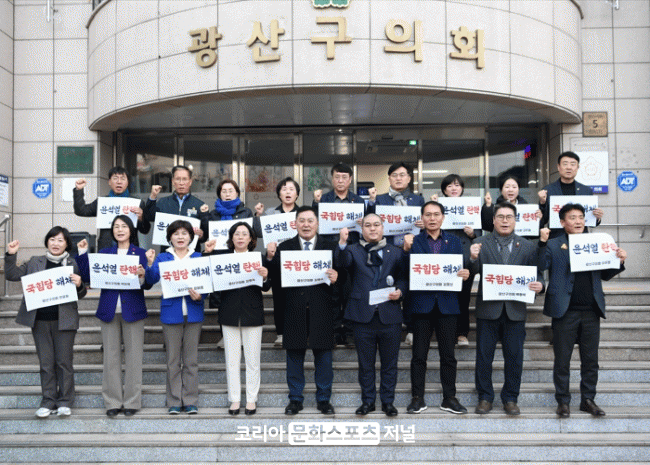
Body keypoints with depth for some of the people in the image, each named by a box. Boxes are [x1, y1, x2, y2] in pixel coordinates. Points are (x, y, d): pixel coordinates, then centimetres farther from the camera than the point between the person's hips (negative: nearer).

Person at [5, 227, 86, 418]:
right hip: (40, 320, 3)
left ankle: (65, 402, 12)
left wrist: (79, 285, -19)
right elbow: (12, 275, 9)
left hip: (64, 320, -2)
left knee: (64, 362, 3)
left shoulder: (74, 264, 2)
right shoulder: (35, 262, 10)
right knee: (46, 363, 8)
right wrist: (11, 255, -4)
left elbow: (81, 294, 3)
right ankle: (49, 401, 15)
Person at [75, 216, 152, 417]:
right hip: (109, 310, 2)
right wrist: (82, 253, -4)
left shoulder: (141, 253, 5)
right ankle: (112, 402, 13)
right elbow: (88, 277, 1)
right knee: (111, 356, 4)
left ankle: (132, 402, 10)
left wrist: (142, 276, -24)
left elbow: (148, 284, -4)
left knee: (133, 356, 1)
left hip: (132, 310, -2)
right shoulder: (104, 253, 13)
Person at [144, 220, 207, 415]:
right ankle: (174, 402, 12)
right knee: (173, 360, 4)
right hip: (171, 313, 0)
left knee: (191, 359, 5)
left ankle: (191, 401, 12)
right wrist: (149, 265, -28)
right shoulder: (163, 258, 5)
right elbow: (151, 279, -9)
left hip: (193, 313, 1)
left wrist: (200, 296, -15)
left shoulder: (199, 258, 7)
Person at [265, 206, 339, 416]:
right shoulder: (284, 248, 5)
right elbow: (275, 278, -2)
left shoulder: (330, 247, 6)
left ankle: (323, 399, 22)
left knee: (323, 357, 8)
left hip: (321, 311, 0)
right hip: (294, 311, 0)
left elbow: (337, 274, 2)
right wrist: (270, 259, -17)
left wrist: (335, 279, -20)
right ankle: (295, 399, 22)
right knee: (294, 356, 9)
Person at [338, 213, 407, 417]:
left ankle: (388, 401, 21)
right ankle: (368, 400, 21)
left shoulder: (396, 252, 11)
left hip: (389, 316, 1)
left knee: (389, 363, 8)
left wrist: (399, 291, -9)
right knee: (365, 363, 9)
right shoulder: (353, 250, 6)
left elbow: (403, 278, 10)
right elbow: (344, 263, -15)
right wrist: (342, 244, -30)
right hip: (363, 316, 0)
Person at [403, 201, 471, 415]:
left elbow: (461, 269, 7)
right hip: (422, 303, -1)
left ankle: (449, 398, 16)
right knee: (419, 355, 4)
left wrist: (465, 274, -15)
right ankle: (417, 398, 13)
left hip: (447, 303, 2)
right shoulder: (414, 241, 5)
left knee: (448, 355, 7)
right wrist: (407, 250, -18)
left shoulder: (454, 241, 11)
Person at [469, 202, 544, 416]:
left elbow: (536, 274, 8)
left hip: (515, 310, 1)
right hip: (487, 309, -1)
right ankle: (485, 398, 18)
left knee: (514, 357, 6)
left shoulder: (527, 246, 10)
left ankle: (510, 399, 20)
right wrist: (473, 259, -27)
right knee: (484, 356, 5)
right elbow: (473, 274, -6)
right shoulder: (480, 244, 4)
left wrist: (539, 284, -14)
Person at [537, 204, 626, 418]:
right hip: (565, 311, -3)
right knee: (562, 360, 4)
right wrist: (542, 242, -24)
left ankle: (588, 400, 23)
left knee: (591, 360, 10)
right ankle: (563, 401, 16)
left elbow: (605, 275, 14)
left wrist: (619, 261, -3)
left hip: (591, 311, 3)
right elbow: (540, 266, -15)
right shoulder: (553, 245, 0)